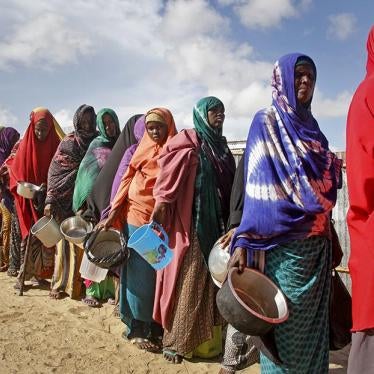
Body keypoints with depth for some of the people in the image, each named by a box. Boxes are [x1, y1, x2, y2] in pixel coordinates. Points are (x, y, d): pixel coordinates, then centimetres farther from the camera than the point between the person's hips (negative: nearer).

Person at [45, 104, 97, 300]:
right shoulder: (68, 142, 3)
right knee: (67, 240, 2)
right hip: (68, 200, -1)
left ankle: (77, 282, 14)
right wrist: (50, 200, -12)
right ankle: (61, 283, 13)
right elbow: (55, 171, -3)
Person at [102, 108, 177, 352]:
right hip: (137, 218, -2)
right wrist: (113, 214, -3)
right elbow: (127, 181, 2)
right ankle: (138, 329, 14)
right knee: (140, 274, 2)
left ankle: (155, 325, 22)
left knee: (159, 273, 9)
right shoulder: (143, 150, 2)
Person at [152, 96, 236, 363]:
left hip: (217, 224, 7)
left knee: (213, 279, 10)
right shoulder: (188, 142, -4)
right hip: (192, 223, -6)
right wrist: (161, 204, -26)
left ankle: (210, 340, 24)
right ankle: (176, 342, 14)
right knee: (190, 280, -1)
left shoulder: (221, 145, 17)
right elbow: (170, 177, -14)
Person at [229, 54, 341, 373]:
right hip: (285, 243, -6)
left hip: (318, 243, 6)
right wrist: (244, 241, -20)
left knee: (314, 322, 13)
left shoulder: (311, 126, 16)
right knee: (287, 322, 1)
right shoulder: (266, 122, -2)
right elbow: (257, 188, -11)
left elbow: (323, 183, 16)